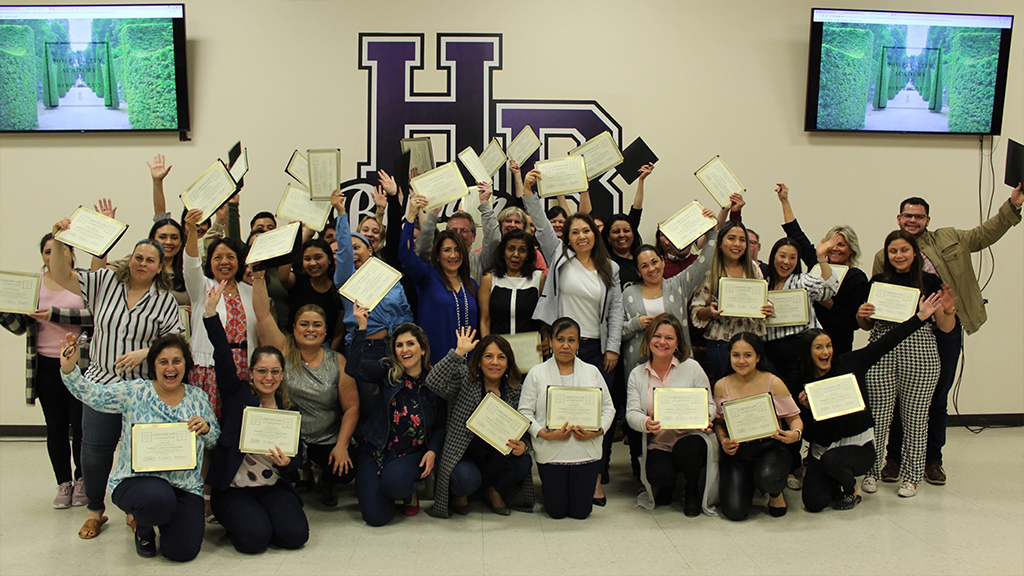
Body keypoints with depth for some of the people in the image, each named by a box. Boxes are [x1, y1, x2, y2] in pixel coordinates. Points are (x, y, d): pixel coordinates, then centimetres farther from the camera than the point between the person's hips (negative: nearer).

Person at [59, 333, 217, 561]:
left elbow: (216, 441, 10)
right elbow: (92, 394, -10)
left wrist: (206, 428, -12)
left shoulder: (198, 398, 7)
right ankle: (143, 527, 4)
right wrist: (69, 370, -26)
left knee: (182, 551, -13)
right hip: (137, 480, -2)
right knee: (158, 498, -39)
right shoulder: (135, 392, 1)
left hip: (186, 486, 2)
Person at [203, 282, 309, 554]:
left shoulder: (290, 409, 8)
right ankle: (234, 519, 9)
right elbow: (223, 358, -12)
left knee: (295, 535, -19)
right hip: (233, 488, -3)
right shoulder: (238, 394, 1)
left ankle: (261, 515, 11)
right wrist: (211, 312, -21)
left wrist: (286, 462, -16)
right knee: (255, 538, -25)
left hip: (273, 488, 3)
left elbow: (297, 455, 9)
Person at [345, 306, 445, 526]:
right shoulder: (388, 373, -4)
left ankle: (410, 492, 6)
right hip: (377, 450, 0)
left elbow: (440, 425, 4)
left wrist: (433, 451, -14)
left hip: (413, 453, 0)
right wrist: (361, 328, -29)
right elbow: (354, 369, -23)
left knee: (394, 481, -33)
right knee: (376, 516, -11)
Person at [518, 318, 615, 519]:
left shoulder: (592, 372, 7)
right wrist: (544, 434, -16)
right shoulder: (537, 373, 1)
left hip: (586, 451, 1)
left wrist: (598, 431, -10)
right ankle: (547, 486, 36)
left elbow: (608, 408, 9)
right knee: (557, 511, 3)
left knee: (581, 511, 4)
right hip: (550, 452, -1)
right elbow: (524, 412, -1)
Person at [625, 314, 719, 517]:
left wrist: (705, 416, -25)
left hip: (691, 438, -1)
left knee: (685, 448, -36)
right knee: (658, 474, -30)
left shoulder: (692, 367, 0)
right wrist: (646, 423, -27)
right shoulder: (637, 374, 5)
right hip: (658, 445, 1)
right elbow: (631, 413, -4)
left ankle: (693, 492, 1)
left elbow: (709, 404, 0)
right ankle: (667, 486, 14)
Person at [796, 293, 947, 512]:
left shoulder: (849, 363, -4)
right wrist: (807, 408, -22)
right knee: (814, 503, -15)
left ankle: (850, 488, 1)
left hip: (859, 445, -2)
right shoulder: (805, 384, -2)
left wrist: (920, 317, -13)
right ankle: (837, 483, 21)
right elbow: (809, 435, -4)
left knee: (831, 459, -35)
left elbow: (885, 343, -9)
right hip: (822, 448, 2)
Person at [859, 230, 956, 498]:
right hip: (881, 353, 1)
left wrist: (948, 311, -15)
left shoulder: (929, 282, 4)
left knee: (915, 417, 4)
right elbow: (868, 325, 18)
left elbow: (946, 327, 5)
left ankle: (910, 476, 18)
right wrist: (861, 315, -4)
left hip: (919, 355, -1)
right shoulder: (877, 281, 10)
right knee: (878, 416, 0)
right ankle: (872, 470, 15)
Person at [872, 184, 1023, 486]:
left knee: (938, 398, 9)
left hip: (946, 329, 1)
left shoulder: (948, 239, 11)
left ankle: (932, 460, 21)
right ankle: (895, 457, 18)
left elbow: (984, 234, 14)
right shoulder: (885, 256, 7)